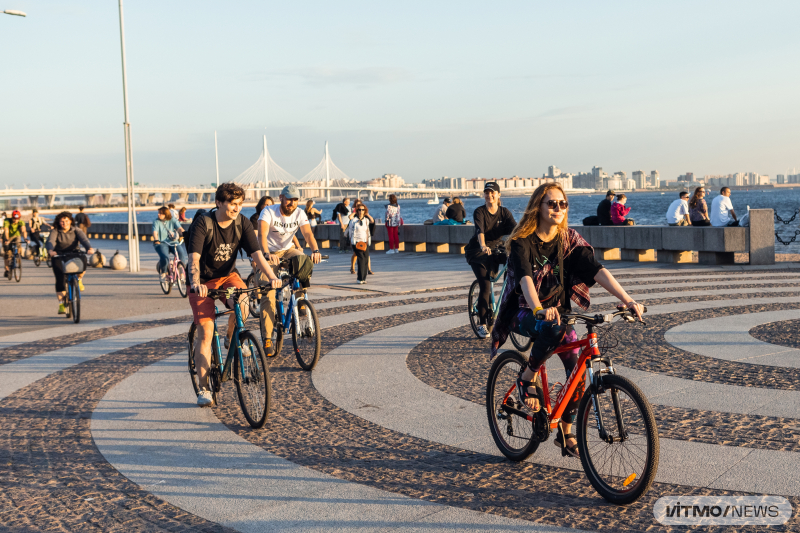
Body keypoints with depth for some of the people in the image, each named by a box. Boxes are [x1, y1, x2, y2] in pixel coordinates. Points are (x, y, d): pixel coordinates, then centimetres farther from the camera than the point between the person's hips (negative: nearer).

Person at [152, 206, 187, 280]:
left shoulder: (173, 221, 7)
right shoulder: (156, 222, 4)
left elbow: (179, 228, -8)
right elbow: (155, 232, -12)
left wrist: (184, 234, -30)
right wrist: (156, 240, -33)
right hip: (161, 243, -2)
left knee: (183, 256, -23)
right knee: (165, 258, -30)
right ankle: (162, 272, 1)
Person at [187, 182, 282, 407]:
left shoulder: (242, 223, -10)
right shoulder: (203, 224, -21)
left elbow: (256, 252, -17)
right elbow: (194, 257, -31)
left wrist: (272, 276, -34)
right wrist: (195, 283, -49)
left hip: (228, 275, 3)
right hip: (203, 281, -2)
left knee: (242, 303, -31)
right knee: (206, 331, -12)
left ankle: (232, 339, 1)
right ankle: (203, 389, -3)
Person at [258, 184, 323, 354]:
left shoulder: (300, 214, -9)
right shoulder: (269, 212, -20)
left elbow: (308, 233, -23)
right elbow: (262, 234, -35)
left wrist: (315, 250, -43)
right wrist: (267, 254, -53)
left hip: (287, 251, 4)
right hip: (270, 253, -3)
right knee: (268, 294, -16)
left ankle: (299, 298, -7)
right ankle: (267, 337, -13)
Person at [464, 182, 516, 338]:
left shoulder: (504, 212, -1)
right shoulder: (479, 212, -11)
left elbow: (515, 228, -16)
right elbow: (480, 230, -29)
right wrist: (483, 246, -48)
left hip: (495, 249, 4)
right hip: (478, 252, -4)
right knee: (485, 286, -16)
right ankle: (482, 324, -6)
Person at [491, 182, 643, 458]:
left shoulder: (569, 240, -3)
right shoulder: (522, 242, -15)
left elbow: (596, 269, -15)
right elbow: (525, 277, -32)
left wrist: (627, 299, -28)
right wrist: (539, 310, -51)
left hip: (558, 309, 5)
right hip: (524, 313, -5)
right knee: (553, 329, -38)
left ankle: (566, 432, 9)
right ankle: (527, 378, -13)